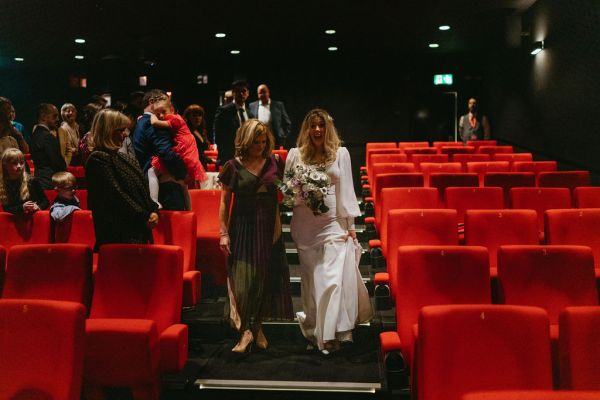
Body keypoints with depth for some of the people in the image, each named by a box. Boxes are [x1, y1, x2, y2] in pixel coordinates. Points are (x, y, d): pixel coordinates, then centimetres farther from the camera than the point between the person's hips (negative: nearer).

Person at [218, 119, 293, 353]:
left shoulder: (274, 163, 4)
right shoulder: (234, 166, -2)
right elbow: (225, 202, 0)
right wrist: (224, 233, -4)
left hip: (269, 229, 2)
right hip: (243, 228, -2)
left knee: (265, 277, 6)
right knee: (244, 279, -5)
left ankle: (257, 326, 22)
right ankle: (246, 331, 3)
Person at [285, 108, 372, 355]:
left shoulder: (340, 153, 5)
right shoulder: (295, 154, 6)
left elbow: (346, 189, 5)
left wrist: (351, 226, 3)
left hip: (333, 223, -1)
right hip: (304, 225, 1)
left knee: (332, 278, -7)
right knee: (310, 279, 7)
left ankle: (329, 334, 2)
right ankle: (314, 332, 20)